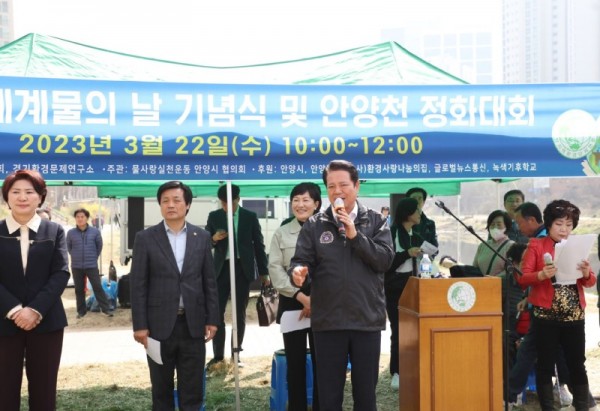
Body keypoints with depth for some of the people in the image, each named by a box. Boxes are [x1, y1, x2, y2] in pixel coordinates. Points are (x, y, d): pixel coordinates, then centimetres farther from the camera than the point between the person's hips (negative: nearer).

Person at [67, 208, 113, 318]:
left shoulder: (95, 231, -5)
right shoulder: (70, 233, -5)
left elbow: (99, 246, 9)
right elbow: (68, 247, 11)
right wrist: (76, 257, 11)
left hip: (92, 266, -1)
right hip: (76, 266, 1)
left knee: (97, 287, -2)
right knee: (79, 289, 10)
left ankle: (106, 309, 5)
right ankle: (81, 310, 21)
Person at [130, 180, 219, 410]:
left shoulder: (202, 237, 6)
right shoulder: (146, 238, 0)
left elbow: (209, 282, 7)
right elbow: (138, 285, -2)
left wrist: (212, 320, 2)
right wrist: (140, 325, -7)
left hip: (193, 324, 1)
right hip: (159, 325, -1)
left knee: (192, 390, 6)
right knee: (161, 389, 8)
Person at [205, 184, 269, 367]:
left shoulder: (250, 217, 1)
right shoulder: (214, 216, 3)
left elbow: (259, 244, 4)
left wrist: (264, 272, 2)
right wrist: (214, 238, -17)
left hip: (243, 268, -1)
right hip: (221, 268, 1)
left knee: (239, 314, 5)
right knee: (217, 312, -1)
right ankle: (218, 356, 6)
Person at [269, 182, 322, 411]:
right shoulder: (282, 233, 6)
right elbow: (275, 269, -2)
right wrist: (301, 296, -13)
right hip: (292, 303, 1)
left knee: (321, 361, 2)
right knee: (295, 361, 6)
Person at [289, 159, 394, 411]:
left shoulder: (376, 221, 4)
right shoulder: (314, 225, 4)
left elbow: (385, 259, -7)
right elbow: (301, 260, -3)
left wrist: (355, 235, -15)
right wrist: (298, 271, -26)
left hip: (367, 319, 0)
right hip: (328, 321, 0)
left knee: (365, 390, 10)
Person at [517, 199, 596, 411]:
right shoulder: (536, 245, 2)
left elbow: (590, 282, 8)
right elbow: (522, 278, -5)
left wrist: (586, 273, -14)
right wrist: (542, 275, -24)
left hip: (574, 316, 3)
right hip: (546, 315, -3)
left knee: (577, 365, 3)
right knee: (546, 364, 1)